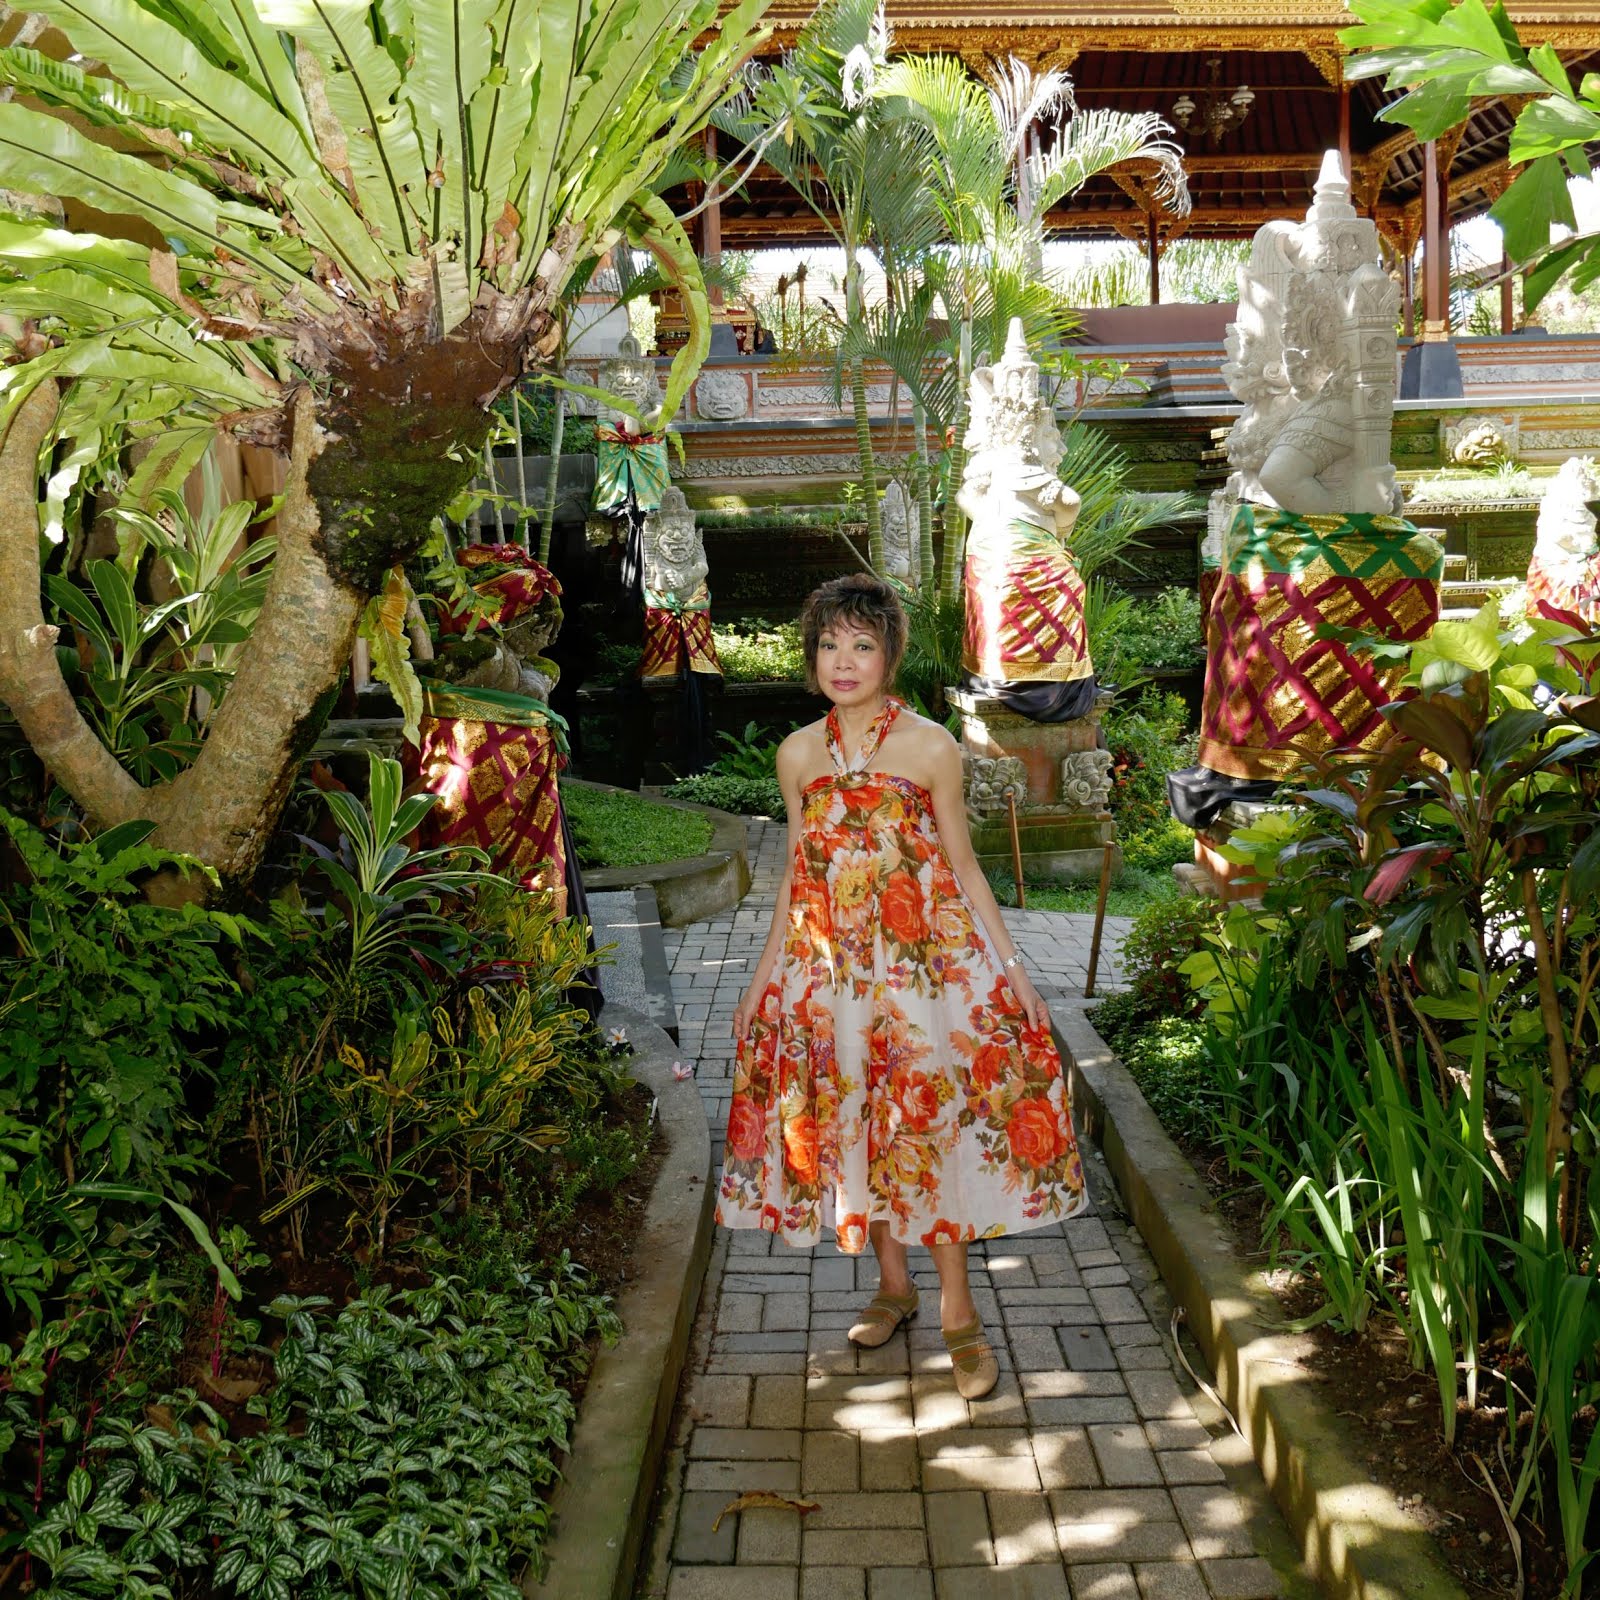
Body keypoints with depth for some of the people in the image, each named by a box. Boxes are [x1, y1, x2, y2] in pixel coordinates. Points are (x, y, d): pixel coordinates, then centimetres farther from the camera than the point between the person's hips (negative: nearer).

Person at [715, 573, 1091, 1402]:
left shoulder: (931, 747, -4)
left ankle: (957, 1307, 13)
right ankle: (893, 1282, 29)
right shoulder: (798, 755, 5)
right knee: (853, 1121, 10)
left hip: (926, 958, -3)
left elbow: (964, 868, 0)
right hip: (830, 963, 4)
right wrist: (762, 978, 14)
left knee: (931, 1117, -2)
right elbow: (799, 874, 12)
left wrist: (1015, 970, -3)